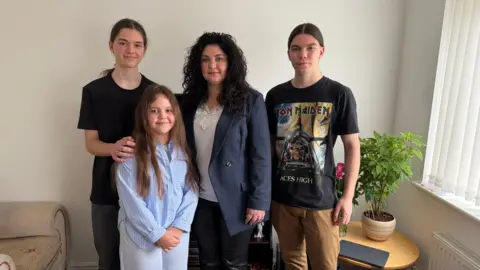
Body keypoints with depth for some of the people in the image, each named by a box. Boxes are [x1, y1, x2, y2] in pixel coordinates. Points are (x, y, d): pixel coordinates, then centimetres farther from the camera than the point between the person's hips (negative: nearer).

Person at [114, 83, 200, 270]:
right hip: (141, 237, -3)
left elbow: (191, 191, -1)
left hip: (178, 235, 4)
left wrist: (179, 227, -10)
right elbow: (131, 201, -14)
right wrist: (157, 234, -12)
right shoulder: (131, 153, -12)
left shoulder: (183, 150, 1)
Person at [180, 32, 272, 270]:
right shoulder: (190, 101, 5)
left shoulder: (251, 100, -9)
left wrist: (258, 201, -13)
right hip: (200, 198, 4)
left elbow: (261, 155, -11)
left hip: (234, 199, -4)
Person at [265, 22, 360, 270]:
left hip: (321, 199, -2)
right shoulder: (275, 95, 2)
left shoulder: (339, 94, -6)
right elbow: (269, 143, 9)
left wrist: (348, 196, -7)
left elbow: (352, 146, -3)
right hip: (281, 197, 3)